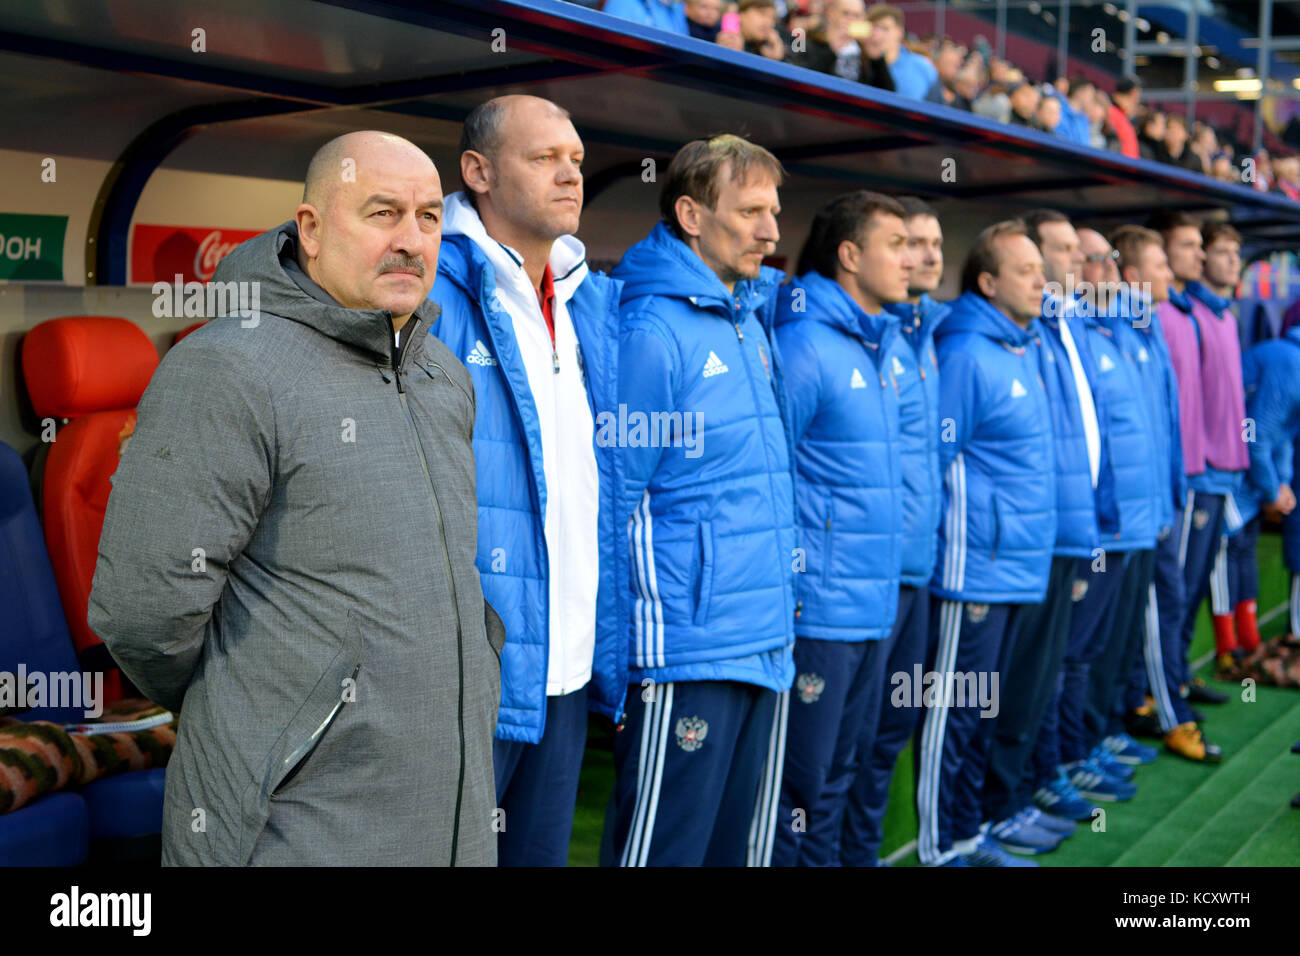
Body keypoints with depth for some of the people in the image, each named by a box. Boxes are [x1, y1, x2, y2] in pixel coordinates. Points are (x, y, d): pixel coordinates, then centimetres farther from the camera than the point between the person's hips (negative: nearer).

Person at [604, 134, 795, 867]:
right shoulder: (653, 330, -13)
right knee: (666, 847, 1)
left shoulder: (753, 317, 12)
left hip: (769, 645, 8)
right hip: (689, 655, -8)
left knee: (742, 847, 16)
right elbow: (615, 499, -12)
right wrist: (639, 648, -11)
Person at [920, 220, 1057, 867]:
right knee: (955, 711, 0)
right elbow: (935, 463, -15)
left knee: (982, 711, 16)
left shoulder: (1023, 349, 13)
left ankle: (968, 836, 27)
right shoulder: (967, 355, -14)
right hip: (975, 571, -9)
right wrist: (960, 569, -13)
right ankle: (940, 848, 11)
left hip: (1018, 569, 9)